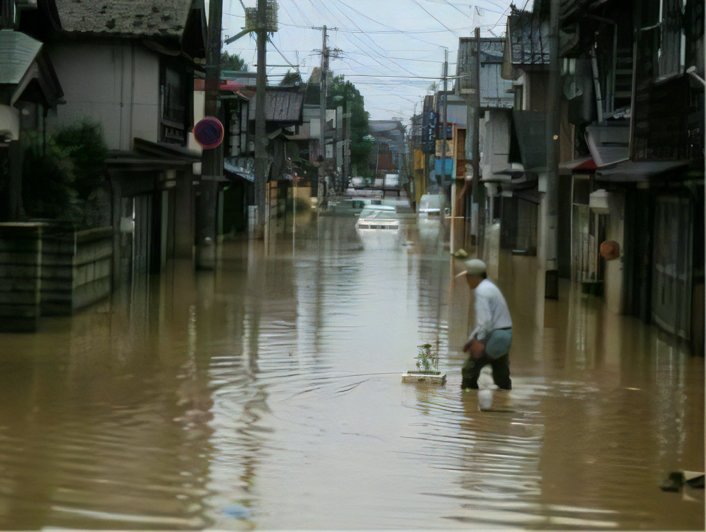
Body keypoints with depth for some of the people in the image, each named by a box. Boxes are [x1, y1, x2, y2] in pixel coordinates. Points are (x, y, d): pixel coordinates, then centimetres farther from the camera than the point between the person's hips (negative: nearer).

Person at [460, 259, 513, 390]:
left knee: (469, 370, -5)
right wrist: (473, 337, 22)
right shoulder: (489, 287, 19)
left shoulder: (482, 291, -13)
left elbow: (485, 321, -22)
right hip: (506, 335, 10)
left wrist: (479, 340, -15)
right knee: (501, 376, 16)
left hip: (493, 338, -10)